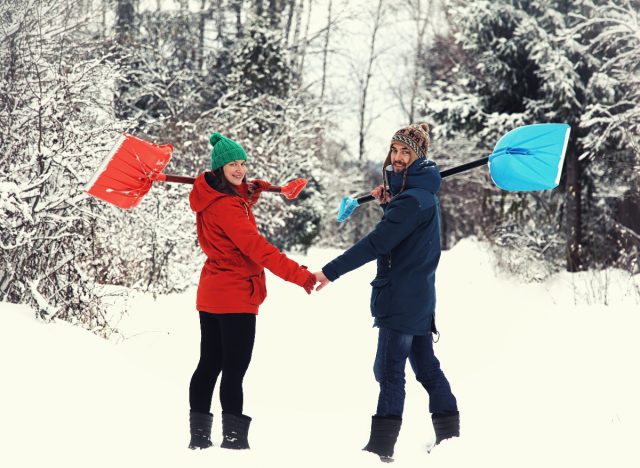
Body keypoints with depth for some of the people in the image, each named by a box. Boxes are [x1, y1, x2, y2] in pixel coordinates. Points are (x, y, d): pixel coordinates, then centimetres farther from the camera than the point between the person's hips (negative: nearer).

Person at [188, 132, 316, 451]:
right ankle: (234, 437, -4)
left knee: (209, 364, 14)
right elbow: (256, 247, -29)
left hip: (211, 293, 10)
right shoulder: (226, 205, -21)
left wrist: (249, 192, 6)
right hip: (236, 297, -10)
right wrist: (301, 276, -32)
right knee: (234, 369, -5)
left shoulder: (211, 197, 7)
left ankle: (199, 435, 19)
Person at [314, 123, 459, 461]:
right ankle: (449, 435, 24)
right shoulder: (421, 193, 12)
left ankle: (381, 447, -8)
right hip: (418, 296, 10)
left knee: (389, 370, -9)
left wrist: (331, 272, -24)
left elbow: (376, 243, -24)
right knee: (425, 365, 16)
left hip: (402, 298, -10)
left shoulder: (414, 199, -19)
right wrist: (388, 203, 4)